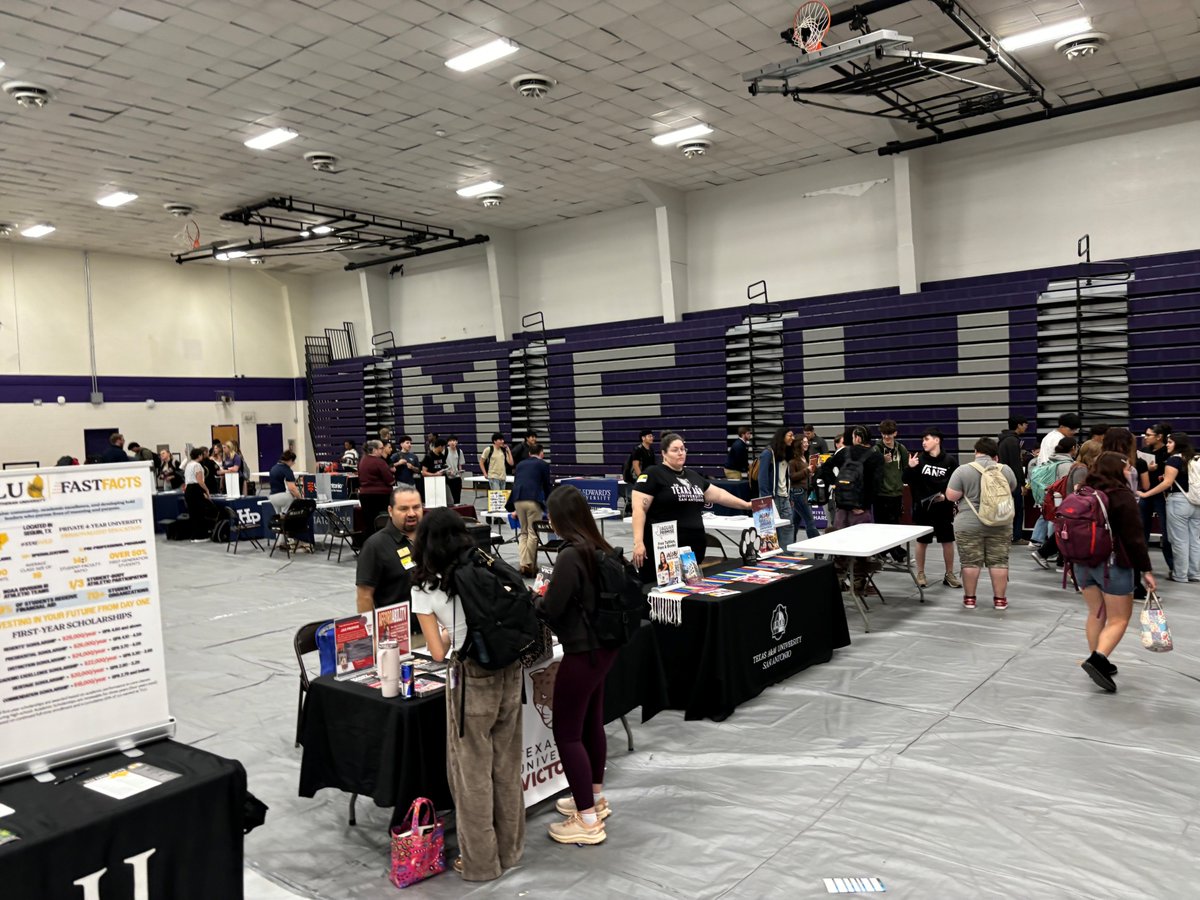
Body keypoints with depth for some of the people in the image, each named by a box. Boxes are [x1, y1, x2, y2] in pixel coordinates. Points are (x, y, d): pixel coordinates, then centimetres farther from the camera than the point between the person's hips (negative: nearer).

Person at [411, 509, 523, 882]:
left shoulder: (424, 589, -5)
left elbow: (439, 653, -4)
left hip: (472, 679, -4)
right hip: (510, 671, 4)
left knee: (472, 771, 12)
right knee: (507, 766, 18)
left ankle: (480, 861, 24)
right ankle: (509, 848, 32)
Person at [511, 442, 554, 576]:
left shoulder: (520, 464, 25)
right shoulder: (543, 464, 11)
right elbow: (547, 485, 12)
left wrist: (515, 509, 40)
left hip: (517, 499, 5)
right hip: (533, 499, -5)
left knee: (524, 533, 16)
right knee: (533, 534, 1)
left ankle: (523, 565, 9)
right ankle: (530, 566, 1)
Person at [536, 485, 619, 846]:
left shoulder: (571, 555, -22)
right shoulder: (600, 548, 2)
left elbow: (550, 609, -17)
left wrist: (533, 599, 3)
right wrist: (548, 596, 14)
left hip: (583, 651, -9)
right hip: (604, 645, 9)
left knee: (567, 732, 2)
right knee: (592, 722, 22)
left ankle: (588, 821, 9)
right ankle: (595, 798, 38)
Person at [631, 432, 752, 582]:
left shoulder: (694, 476, 18)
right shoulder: (653, 474, -4)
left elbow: (718, 494, 26)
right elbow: (639, 509, -10)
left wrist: (747, 505, 22)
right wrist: (638, 542, -19)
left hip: (694, 547, 7)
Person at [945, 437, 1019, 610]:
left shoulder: (963, 470, -9)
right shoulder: (1005, 470, 1)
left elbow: (951, 496, -9)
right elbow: (1011, 490, 17)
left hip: (969, 524, -2)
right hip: (1000, 524, 3)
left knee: (970, 562, 5)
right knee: (999, 561, 8)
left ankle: (969, 598, 11)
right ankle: (1000, 598, 12)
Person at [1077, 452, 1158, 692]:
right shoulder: (1122, 496, -13)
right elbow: (1134, 538, -15)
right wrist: (1145, 569, -10)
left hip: (1083, 563, 6)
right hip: (1113, 564, -6)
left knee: (1096, 614, 17)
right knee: (1119, 618, 2)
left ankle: (1098, 663, 19)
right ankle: (1097, 659, -16)